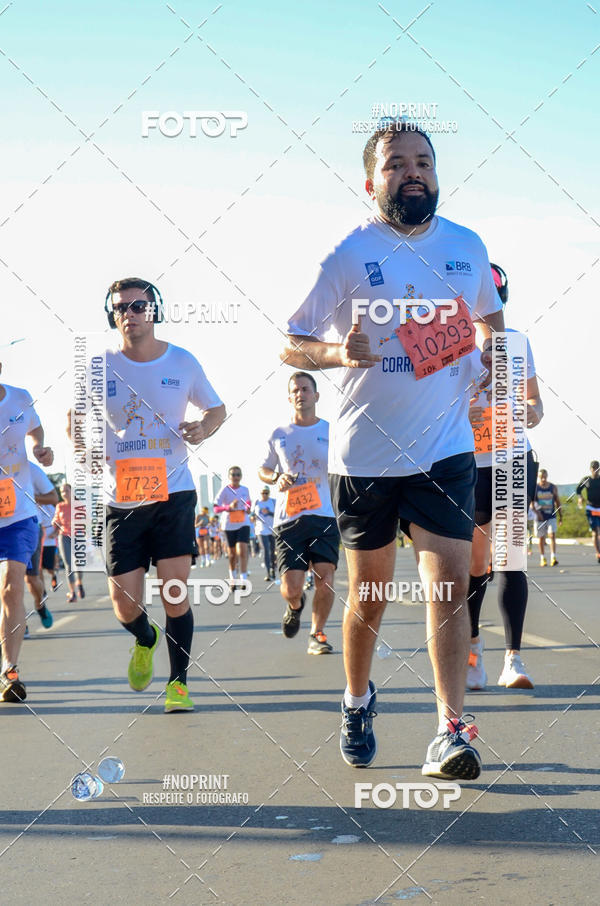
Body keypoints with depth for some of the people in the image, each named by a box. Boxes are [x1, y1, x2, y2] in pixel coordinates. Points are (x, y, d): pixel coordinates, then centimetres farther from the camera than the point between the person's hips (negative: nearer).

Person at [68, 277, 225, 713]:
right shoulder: (101, 365, -1)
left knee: (176, 592, -8)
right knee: (125, 605, 1)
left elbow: (216, 407, 14)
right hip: (120, 498, 1)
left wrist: (204, 427, -9)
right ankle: (146, 639, 37)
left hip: (174, 493, -1)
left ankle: (178, 681, 10)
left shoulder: (183, 362, -1)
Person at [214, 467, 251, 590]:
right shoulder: (225, 490, -6)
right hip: (229, 525, -1)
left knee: (242, 551, -16)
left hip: (243, 524, 1)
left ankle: (244, 580, -19)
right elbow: (216, 508, -10)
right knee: (232, 553, 9)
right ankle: (233, 579, 29)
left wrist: (248, 508, 1)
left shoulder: (245, 489, 3)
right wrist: (229, 507, -25)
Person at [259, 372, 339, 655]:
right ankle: (295, 606, 31)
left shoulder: (331, 431, 8)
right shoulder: (278, 435, 10)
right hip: (289, 517, 0)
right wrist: (277, 478, -2)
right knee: (291, 587, -6)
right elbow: (263, 470, 19)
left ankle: (317, 633, 9)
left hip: (325, 516, 0)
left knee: (325, 578, -12)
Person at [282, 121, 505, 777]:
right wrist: (339, 352, -23)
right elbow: (291, 346, -4)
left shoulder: (468, 248, 5)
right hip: (364, 452, -2)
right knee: (369, 596, 10)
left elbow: (488, 315, 25)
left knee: (450, 585, -9)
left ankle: (450, 731, -6)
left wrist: (489, 343, 3)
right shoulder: (347, 255, -6)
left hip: (445, 448, 2)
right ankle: (357, 701, 34)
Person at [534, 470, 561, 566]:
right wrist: (537, 512, -24)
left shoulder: (553, 487, 4)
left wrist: (560, 516, 11)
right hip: (540, 517, -1)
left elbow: (557, 502, 11)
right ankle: (542, 558, 18)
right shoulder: (534, 488, -3)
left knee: (552, 535, -13)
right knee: (541, 538, 7)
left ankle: (553, 557, -19)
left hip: (551, 516, 1)